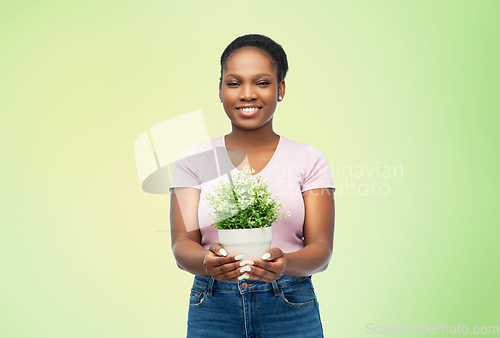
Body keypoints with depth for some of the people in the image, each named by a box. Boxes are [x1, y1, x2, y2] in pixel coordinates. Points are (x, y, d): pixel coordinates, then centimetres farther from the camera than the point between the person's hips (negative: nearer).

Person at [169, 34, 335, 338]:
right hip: (212, 312, 1)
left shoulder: (309, 160, 2)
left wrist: (285, 263, -25)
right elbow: (182, 244, -4)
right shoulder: (195, 161, 3)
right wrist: (208, 262, -25)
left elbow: (321, 248, -4)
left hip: (292, 311, 0)